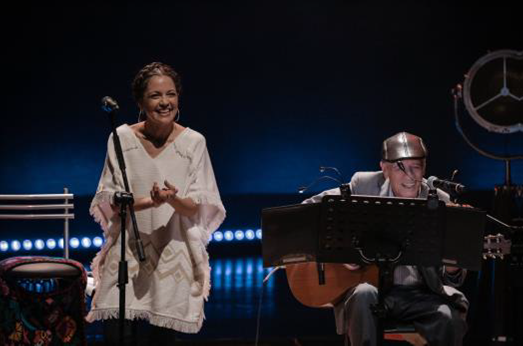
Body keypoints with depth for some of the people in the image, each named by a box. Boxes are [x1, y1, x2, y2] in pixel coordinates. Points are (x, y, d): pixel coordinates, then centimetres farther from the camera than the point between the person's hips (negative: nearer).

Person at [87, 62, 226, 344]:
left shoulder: (193, 142, -3)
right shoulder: (122, 138, -2)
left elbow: (198, 207, -2)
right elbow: (111, 201, -1)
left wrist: (175, 200, -25)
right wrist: (149, 202, -19)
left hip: (172, 255, 0)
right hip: (127, 253, 0)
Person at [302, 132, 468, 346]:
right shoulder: (364, 186, -5)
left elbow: (452, 279, -1)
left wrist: (452, 268, -27)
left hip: (419, 293, 0)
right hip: (370, 283, 0)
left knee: (450, 319, -29)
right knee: (363, 294, -35)